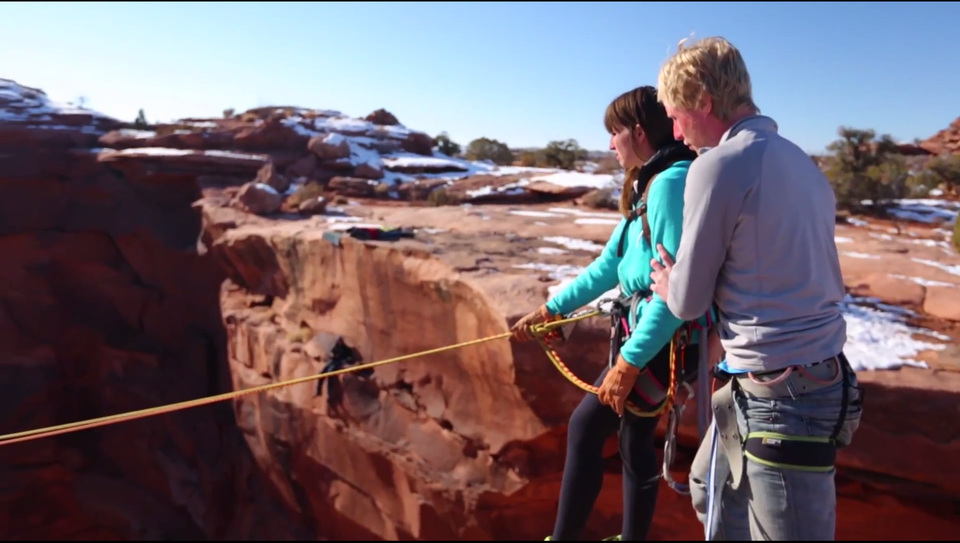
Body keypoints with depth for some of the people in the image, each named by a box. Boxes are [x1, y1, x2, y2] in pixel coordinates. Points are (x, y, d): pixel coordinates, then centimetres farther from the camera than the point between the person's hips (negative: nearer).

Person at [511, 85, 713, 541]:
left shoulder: (672, 182, -20)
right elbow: (609, 265, 15)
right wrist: (551, 309, 16)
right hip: (645, 331, 9)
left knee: (587, 427, -2)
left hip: (666, 341, -9)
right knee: (635, 437, 16)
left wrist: (629, 361, -23)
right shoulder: (649, 185, 12)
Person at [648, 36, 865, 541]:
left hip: (780, 394, -9)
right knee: (710, 491, 26)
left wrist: (670, 288, 12)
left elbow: (688, 302, -10)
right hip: (814, 373, 9)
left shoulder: (719, 164, -16)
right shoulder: (799, 160, 10)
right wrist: (686, 284, 13)